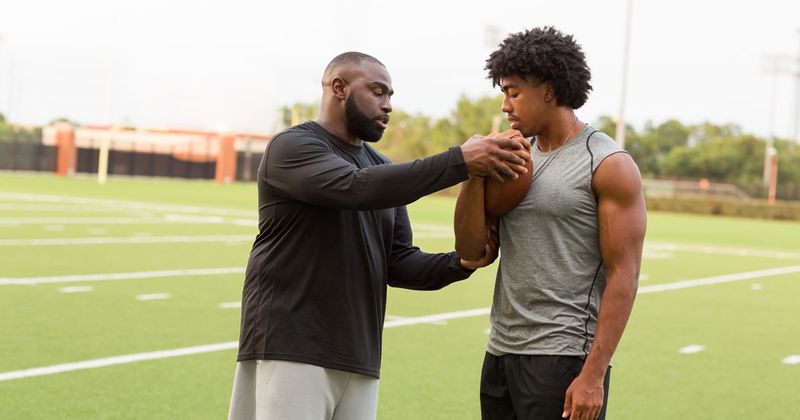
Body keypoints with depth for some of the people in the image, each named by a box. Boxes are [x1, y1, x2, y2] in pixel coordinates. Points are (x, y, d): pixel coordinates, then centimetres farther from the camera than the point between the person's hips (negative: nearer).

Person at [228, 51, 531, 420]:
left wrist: (458, 264, -6)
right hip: (290, 351, -7)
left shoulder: (380, 167, 18)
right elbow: (357, 189, -24)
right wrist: (460, 161, -26)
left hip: (359, 361, 7)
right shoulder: (292, 147, -5)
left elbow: (400, 263, 15)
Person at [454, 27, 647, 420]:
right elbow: (470, 249, 8)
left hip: (563, 359, -6)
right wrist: (474, 173, -6)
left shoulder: (609, 165, -7)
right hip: (501, 354, 7)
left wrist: (593, 374, -18)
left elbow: (623, 276, -11)